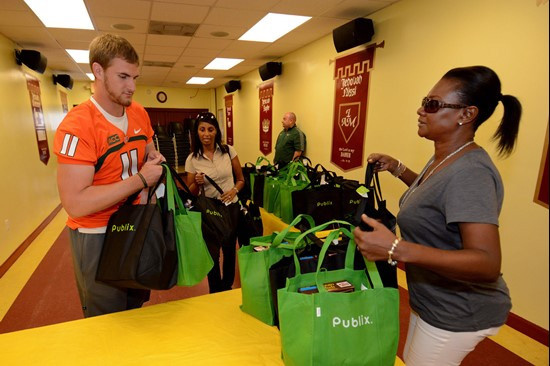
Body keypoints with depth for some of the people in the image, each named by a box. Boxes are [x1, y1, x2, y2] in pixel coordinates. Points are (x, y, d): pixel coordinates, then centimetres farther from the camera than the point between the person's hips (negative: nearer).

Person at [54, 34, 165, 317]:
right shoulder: (77, 126, -22)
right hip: (97, 237, -6)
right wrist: (141, 179, -26)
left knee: (137, 305, 25)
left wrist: (154, 158, -6)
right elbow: (75, 204, -27)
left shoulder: (140, 114, 0)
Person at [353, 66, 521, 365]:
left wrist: (396, 249, -46)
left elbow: (487, 264, -35)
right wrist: (397, 168, 7)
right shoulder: (443, 159, 1)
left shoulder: (470, 172, -29)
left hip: (458, 312, -9)